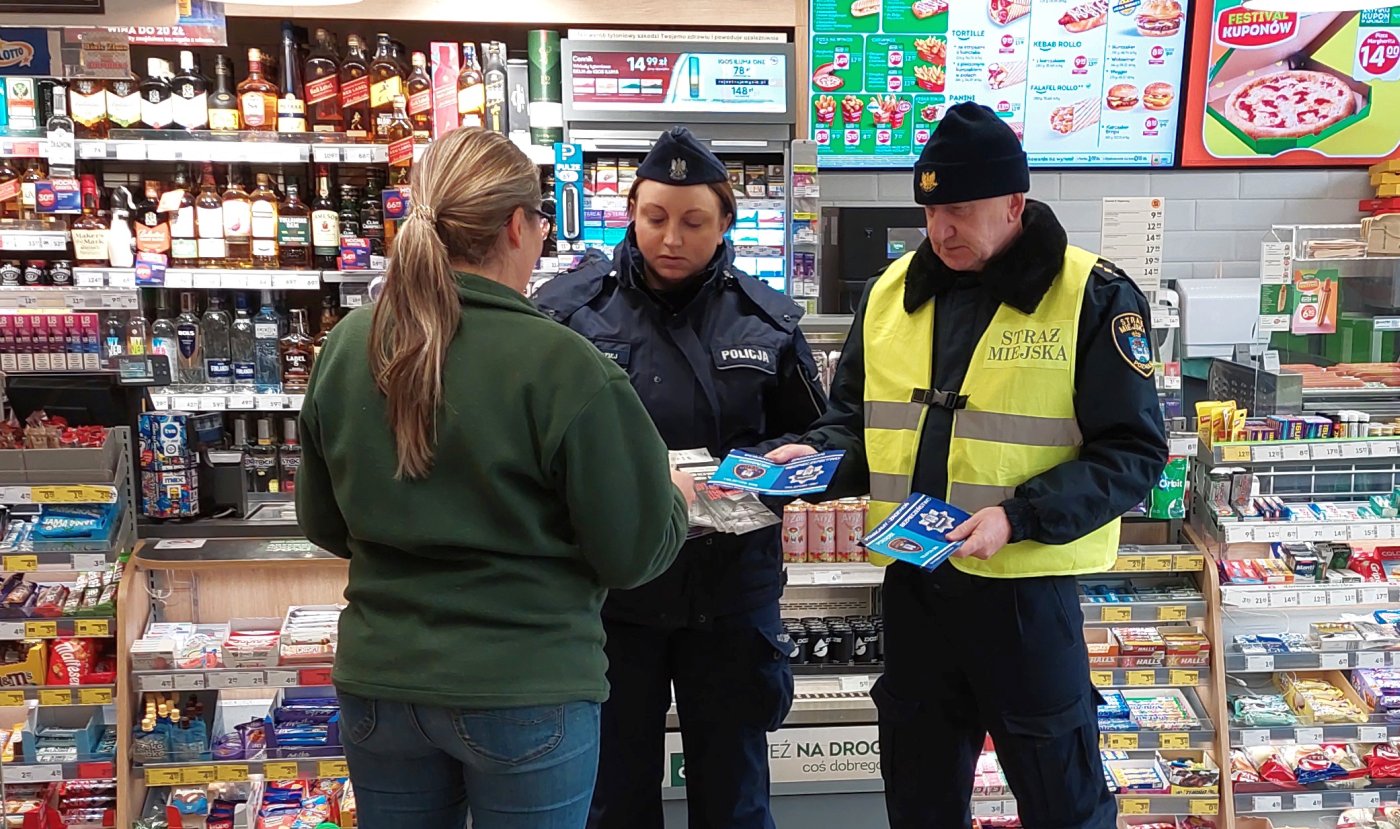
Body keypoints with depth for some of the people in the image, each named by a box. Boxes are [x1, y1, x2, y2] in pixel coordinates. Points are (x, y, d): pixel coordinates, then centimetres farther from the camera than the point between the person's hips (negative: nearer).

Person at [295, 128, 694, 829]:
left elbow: (323, 523, 7)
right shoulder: (563, 366, -21)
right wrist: (676, 499, 7)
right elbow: (634, 553, -13)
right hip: (526, 692, -4)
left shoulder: (344, 346, -5)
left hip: (377, 680, 5)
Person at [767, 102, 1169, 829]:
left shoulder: (1094, 297, -9)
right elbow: (857, 419, 14)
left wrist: (1020, 518, -22)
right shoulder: (890, 293, 5)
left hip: (1025, 588, -4)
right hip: (912, 584, 5)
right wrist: (816, 455, -8)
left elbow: (1132, 453, -11)